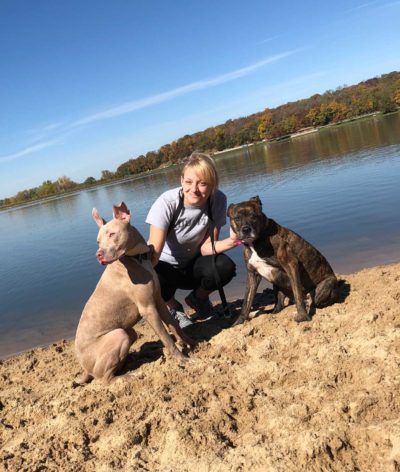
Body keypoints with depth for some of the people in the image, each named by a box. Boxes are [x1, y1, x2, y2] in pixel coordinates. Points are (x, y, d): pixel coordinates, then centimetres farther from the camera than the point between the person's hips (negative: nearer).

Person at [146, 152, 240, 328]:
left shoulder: (218, 200, -19)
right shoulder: (167, 202, -28)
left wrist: (231, 240, -36)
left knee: (225, 267, -28)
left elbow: (206, 247, -17)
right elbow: (154, 253, -32)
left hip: (193, 264, 2)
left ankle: (198, 298, 7)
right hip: (165, 266, -2)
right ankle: (174, 308, 2)